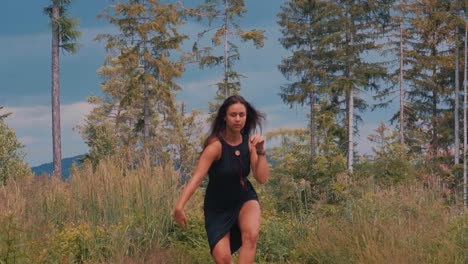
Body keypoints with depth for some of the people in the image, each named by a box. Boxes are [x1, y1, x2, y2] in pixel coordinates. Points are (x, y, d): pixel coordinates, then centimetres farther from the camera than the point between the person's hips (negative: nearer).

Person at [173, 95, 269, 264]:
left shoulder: (249, 143, -7)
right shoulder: (216, 145, -23)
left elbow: (262, 178, -9)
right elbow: (196, 177, -33)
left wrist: (261, 151, -22)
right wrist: (179, 206, -45)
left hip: (244, 198, 3)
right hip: (217, 207, -3)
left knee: (251, 235, -29)